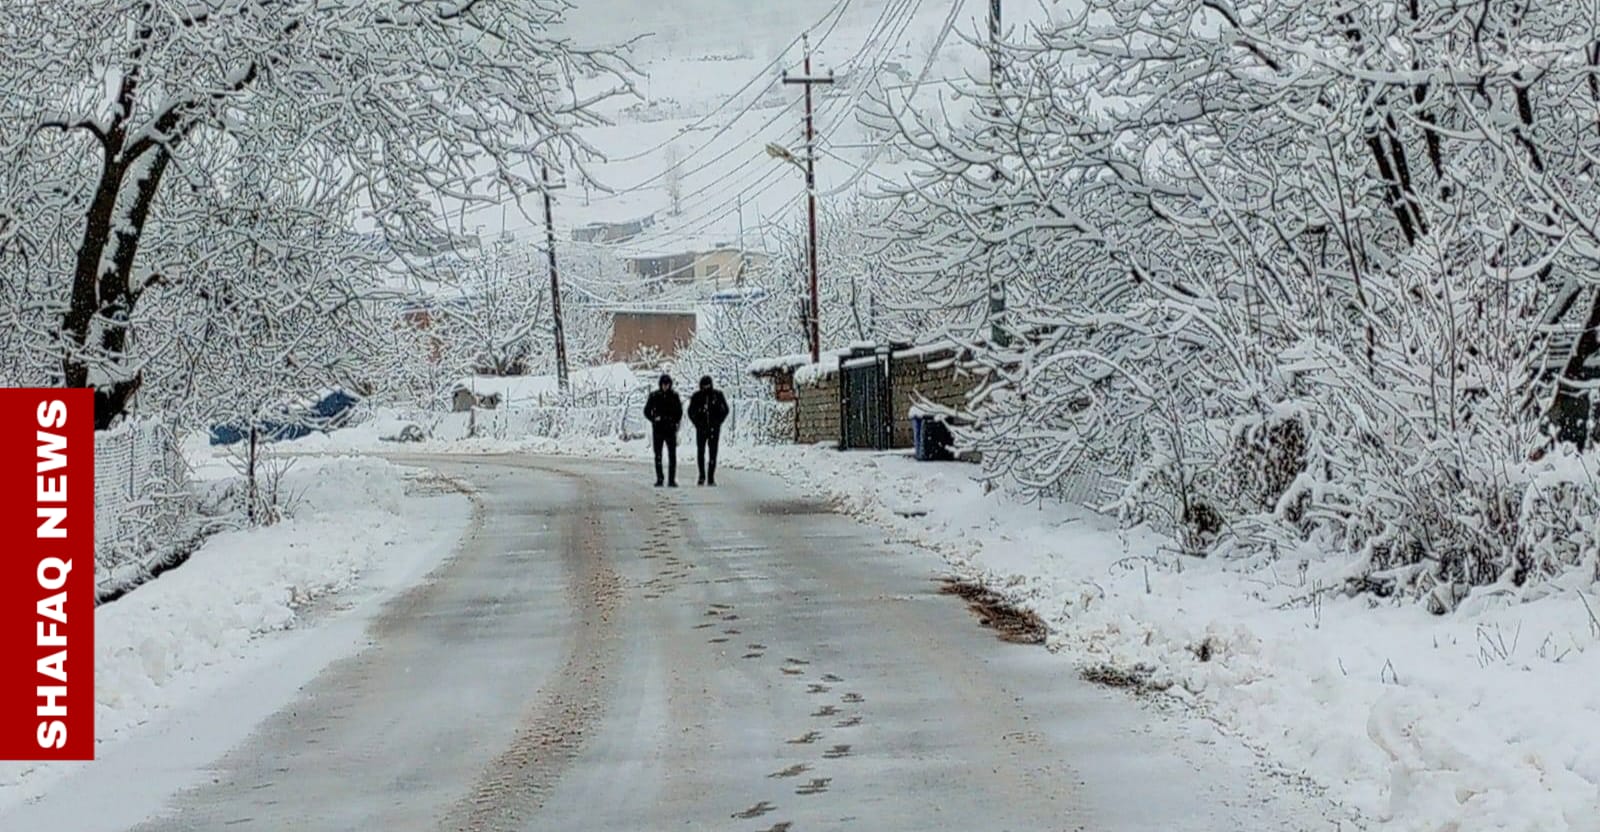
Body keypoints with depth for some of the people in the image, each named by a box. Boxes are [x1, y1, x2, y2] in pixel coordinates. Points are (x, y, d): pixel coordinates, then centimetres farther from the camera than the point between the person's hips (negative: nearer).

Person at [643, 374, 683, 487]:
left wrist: (676, 422, -6)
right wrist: (654, 419, -12)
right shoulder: (654, 396, 3)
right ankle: (659, 479, 10)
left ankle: (672, 480, -3)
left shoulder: (674, 396, 4)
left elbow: (679, 412, 8)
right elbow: (647, 411, 6)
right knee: (658, 455, 4)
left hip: (671, 429, 0)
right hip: (658, 429, 0)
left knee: (672, 455, -5)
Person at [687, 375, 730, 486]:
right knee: (700, 452, -2)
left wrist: (718, 422, 0)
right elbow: (691, 412, 11)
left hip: (714, 428, 0)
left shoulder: (718, 395, 0)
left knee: (713, 453, -3)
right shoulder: (697, 396, 1)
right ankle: (702, 475, 12)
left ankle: (711, 478, 0)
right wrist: (697, 423, 1)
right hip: (701, 429, 1)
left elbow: (725, 410, 8)